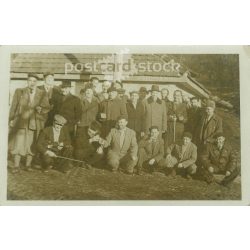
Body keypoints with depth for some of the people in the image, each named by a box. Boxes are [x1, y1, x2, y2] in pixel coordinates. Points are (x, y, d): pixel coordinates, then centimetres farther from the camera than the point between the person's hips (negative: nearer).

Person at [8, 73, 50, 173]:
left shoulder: (42, 94, 5)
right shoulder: (19, 91, 5)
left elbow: (47, 108, 8)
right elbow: (13, 107, 6)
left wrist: (41, 109, -12)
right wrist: (11, 119, 1)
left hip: (34, 124, 1)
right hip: (20, 123, -1)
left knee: (31, 145, 4)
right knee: (18, 143, -4)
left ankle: (28, 165, 17)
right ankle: (16, 166, 5)